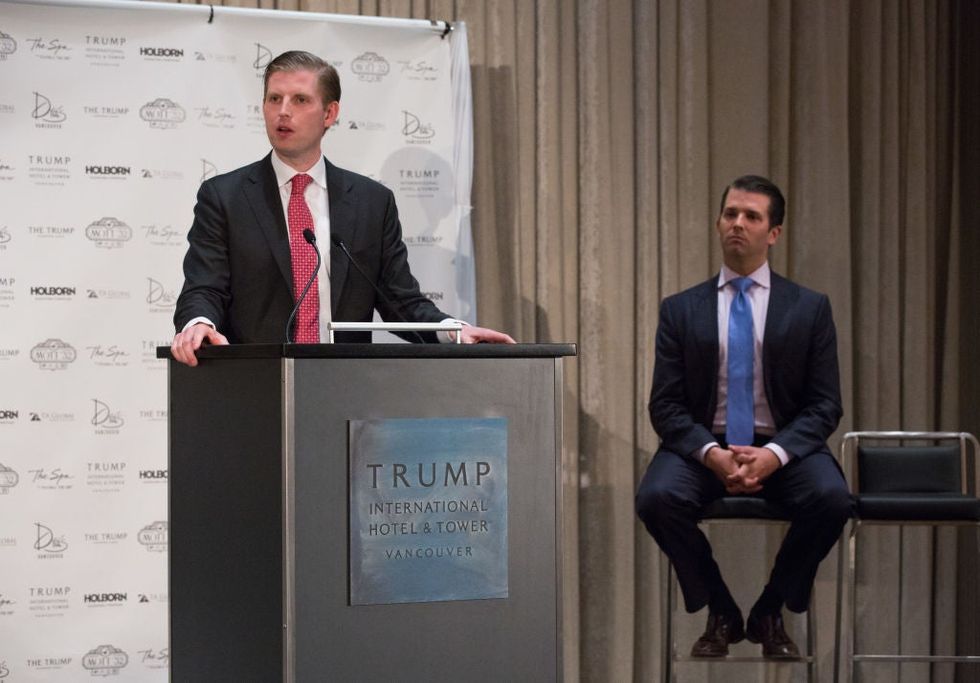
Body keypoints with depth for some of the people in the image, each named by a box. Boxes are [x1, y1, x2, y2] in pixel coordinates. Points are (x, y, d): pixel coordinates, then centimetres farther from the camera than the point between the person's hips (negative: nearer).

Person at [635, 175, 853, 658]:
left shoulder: (809, 308, 5)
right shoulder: (680, 310, 6)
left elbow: (824, 405, 1)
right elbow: (665, 405, 1)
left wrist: (775, 453, -19)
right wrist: (711, 453, -19)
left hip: (783, 449, 0)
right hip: (703, 446, 0)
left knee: (832, 499, -31)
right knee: (657, 497, -31)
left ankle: (770, 614, -5)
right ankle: (720, 614, -6)